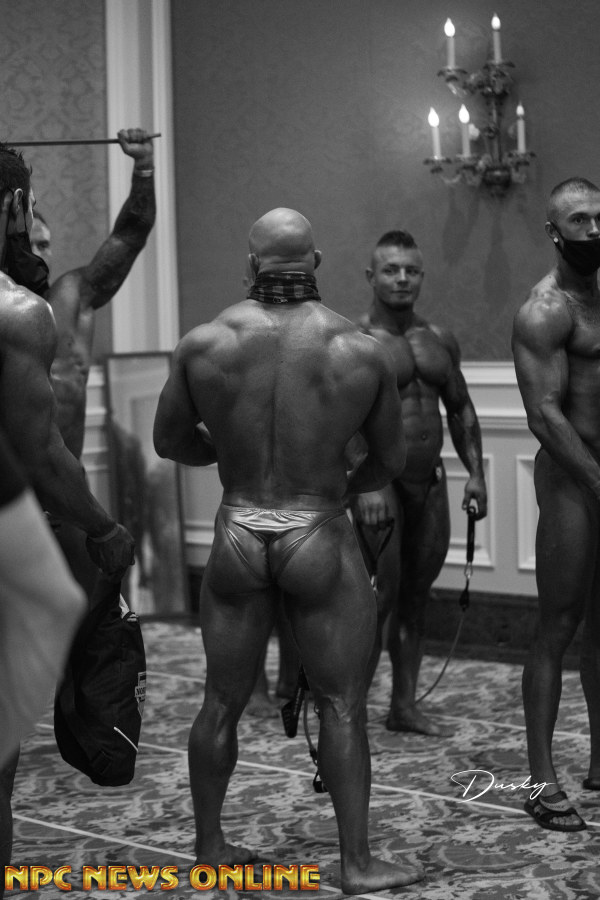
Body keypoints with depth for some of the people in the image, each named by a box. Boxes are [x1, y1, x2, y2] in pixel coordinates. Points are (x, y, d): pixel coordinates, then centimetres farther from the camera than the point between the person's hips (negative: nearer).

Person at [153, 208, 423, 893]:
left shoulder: (203, 344, -6)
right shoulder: (361, 351, -7)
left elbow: (169, 441, 5)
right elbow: (390, 462, 3)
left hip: (237, 536, 2)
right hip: (320, 538, -2)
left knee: (222, 702, 14)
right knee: (342, 706, 7)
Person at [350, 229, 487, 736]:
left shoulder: (441, 341, 13)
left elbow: (460, 409, 20)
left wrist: (475, 473, 11)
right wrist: (366, 485, -26)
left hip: (431, 481, 6)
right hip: (381, 482, -6)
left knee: (417, 595, 10)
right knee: (381, 597, -9)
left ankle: (405, 705, 19)